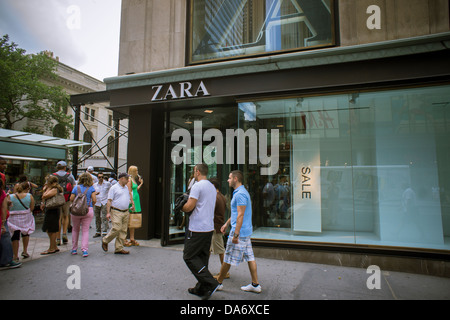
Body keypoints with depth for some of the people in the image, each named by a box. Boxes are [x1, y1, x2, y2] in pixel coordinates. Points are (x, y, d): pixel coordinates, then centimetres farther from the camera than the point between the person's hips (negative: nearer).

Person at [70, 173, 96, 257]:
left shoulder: (76, 188, 1)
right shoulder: (91, 188, -2)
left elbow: (71, 199, -2)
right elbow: (94, 200, -8)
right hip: (88, 210, -1)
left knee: (75, 230, 17)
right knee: (85, 230, 4)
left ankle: (74, 249, 25)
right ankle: (85, 250, -2)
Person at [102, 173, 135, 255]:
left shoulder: (127, 187, 17)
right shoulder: (114, 188, -3)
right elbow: (109, 201, -7)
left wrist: (132, 204, 19)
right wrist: (108, 212, -13)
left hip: (126, 212, 7)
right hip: (116, 212, -6)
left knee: (123, 231, 4)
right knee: (117, 228, -14)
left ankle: (119, 248, 10)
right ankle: (105, 241, 12)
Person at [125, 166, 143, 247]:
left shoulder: (134, 179, 18)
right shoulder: (129, 180, -10)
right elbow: (129, 192, -15)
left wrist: (141, 183, 19)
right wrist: (132, 203, -19)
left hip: (136, 200, 9)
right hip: (132, 200, -9)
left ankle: (132, 239, 14)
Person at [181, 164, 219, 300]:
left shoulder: (197, 186, -13)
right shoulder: (213, 187, 15)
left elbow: (189, 207, -17)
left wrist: (182, 208, 4)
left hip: (197, 229, -9)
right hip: (209, 228, 9)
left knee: (189, 256, 0)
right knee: (202, 257, 15)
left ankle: (210, 283, -6)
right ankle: (201, 289, 21)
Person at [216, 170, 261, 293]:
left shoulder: (240, 194, -18)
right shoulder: (241, 192, 15)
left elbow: (240, 215, -23)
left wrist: (236, 234, -24)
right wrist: (227, 224, 27)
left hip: (239, 231, -10)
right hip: (246, 230, 10)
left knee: (228, 259, 3)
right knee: (249, 257, 11)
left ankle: (218, 283, 17)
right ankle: (255, 285, 17)